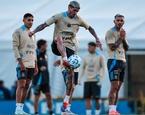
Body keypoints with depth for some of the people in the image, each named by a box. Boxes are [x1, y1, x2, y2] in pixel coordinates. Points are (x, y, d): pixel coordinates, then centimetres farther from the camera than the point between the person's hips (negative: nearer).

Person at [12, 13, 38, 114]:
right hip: (22, 64, -7)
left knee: (26, 86, 4)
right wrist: (21, 62, -18)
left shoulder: (33, 34, 18)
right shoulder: (18, 32, -4)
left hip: (31, 64, 7)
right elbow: (15, 47, -10)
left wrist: (36, 66, 15)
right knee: (21, 85, -13)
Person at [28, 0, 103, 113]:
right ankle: (65, 60, -61)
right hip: (57, 46, -3)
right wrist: (34, 31, -25)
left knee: (70, 74, -6)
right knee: (59, 38, -40)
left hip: (70, 48, 3)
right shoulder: (59, 16, -3)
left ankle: (66, 102, 1)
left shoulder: (79, 20, 7)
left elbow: (90, 28, 21)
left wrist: (97, 39, 10)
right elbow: (44, 25, -9)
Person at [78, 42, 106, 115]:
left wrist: (101, 79, -12)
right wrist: (80, 78, 10)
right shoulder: (86, 57, 13)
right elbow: (83, 68, 20)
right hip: (87, 81, 4)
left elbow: (104, 68, -2)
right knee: (87, 98, -1)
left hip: (96, 81, -4)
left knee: (96, 99, -6)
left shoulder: (100, 57, 1)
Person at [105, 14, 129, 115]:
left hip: (122, 61, 8)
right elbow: (112, 47, -16)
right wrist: (121, 38, -9)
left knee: (117, 87, 5)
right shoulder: (110, 32, -6)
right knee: (114, 86, -16)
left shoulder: (122, 32, 19)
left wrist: (124, 38, -1)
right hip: (114, 61, -8)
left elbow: (127, 48, 14)